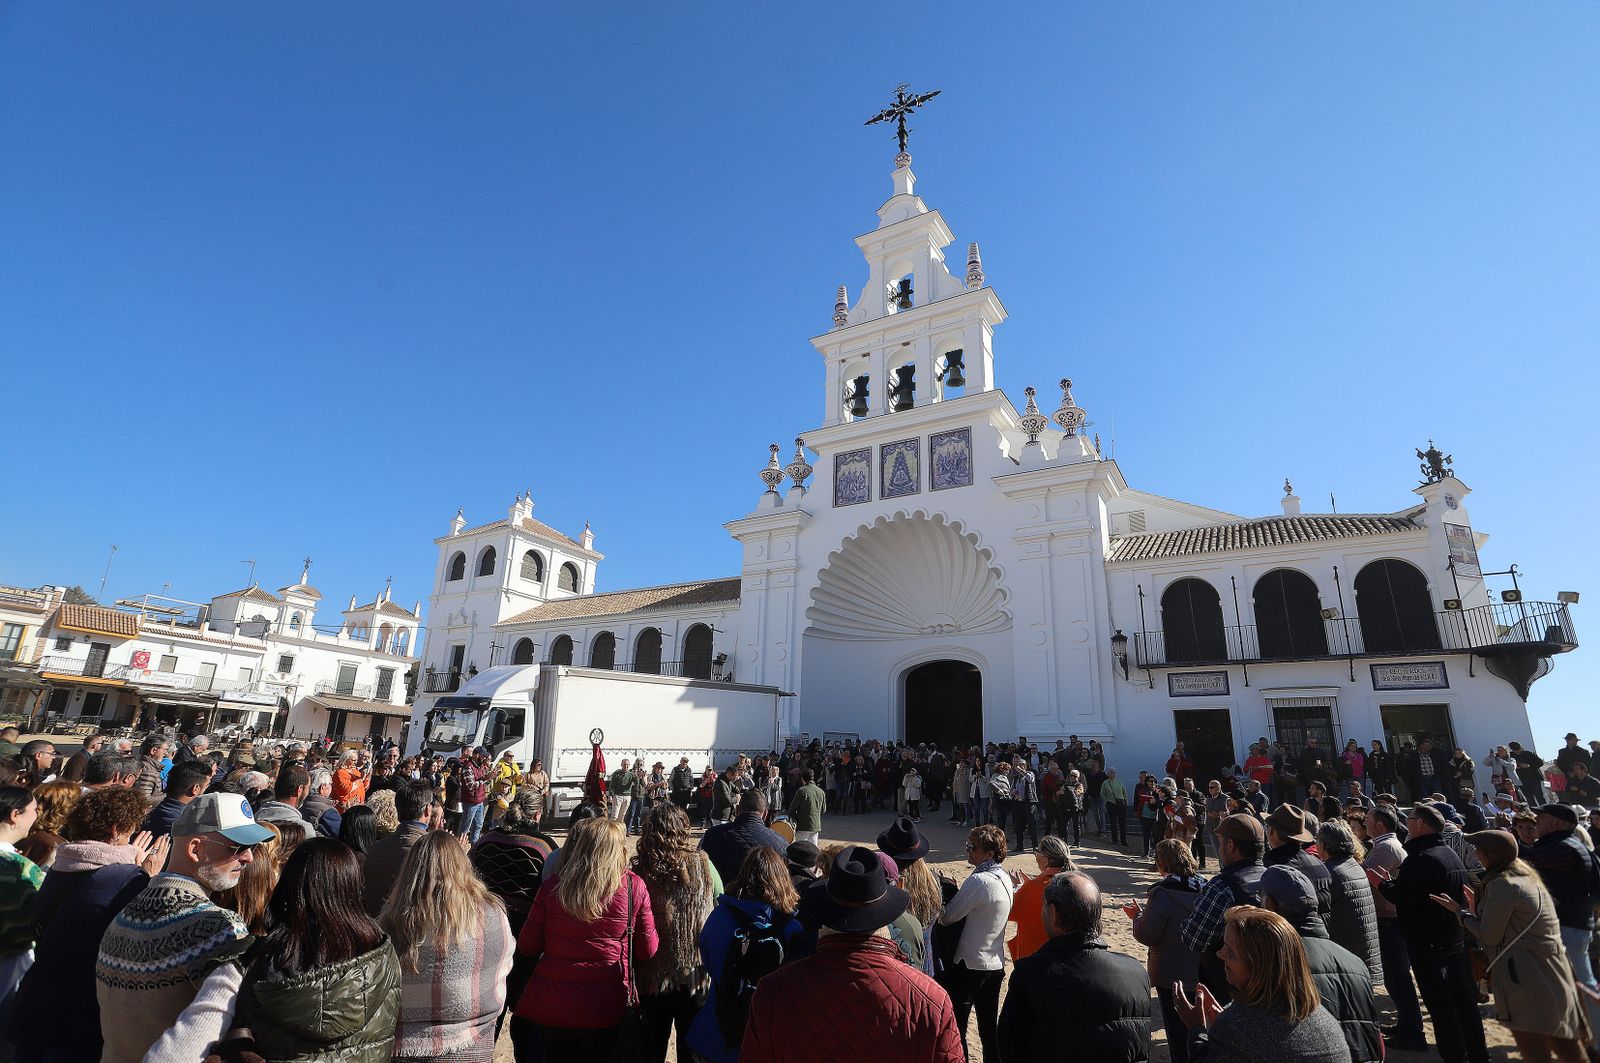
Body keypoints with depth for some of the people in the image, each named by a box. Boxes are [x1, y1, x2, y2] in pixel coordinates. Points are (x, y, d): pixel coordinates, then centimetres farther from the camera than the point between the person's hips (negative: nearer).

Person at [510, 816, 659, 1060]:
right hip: (606, 1012, 0)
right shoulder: (634, 887, -13)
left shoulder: (553, 887, -10)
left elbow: (527, 948, -1)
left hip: (551, 1008, 0)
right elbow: (647, 950, -5)